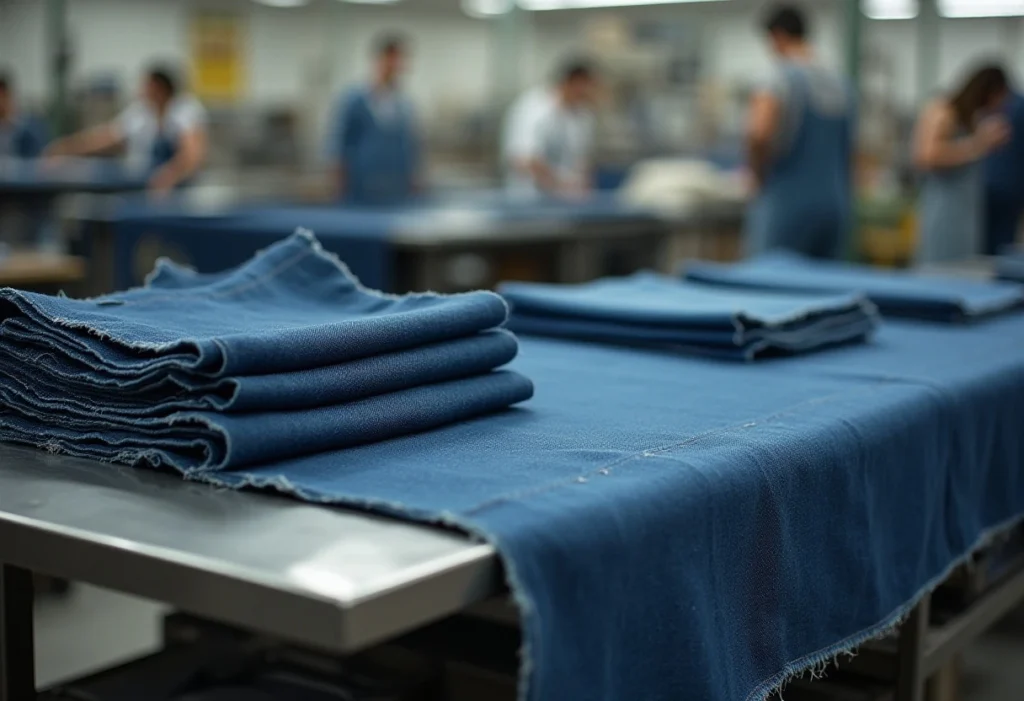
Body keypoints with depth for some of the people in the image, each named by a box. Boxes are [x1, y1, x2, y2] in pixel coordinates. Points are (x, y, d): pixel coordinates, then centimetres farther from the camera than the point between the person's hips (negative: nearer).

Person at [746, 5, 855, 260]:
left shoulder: (782, 81, -11)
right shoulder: (842, 85, 12)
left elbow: (759, 135, -27)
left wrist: (759, 175, -10)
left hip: (788, 204, -7)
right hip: (836, 207, 7)